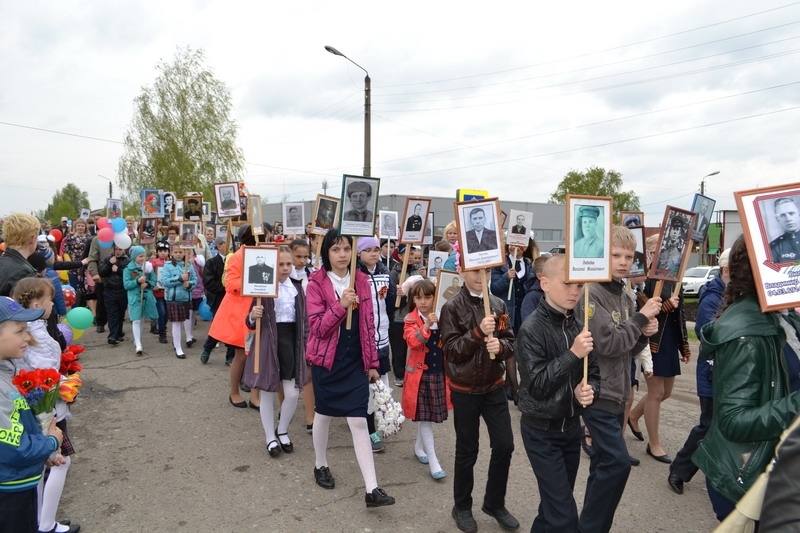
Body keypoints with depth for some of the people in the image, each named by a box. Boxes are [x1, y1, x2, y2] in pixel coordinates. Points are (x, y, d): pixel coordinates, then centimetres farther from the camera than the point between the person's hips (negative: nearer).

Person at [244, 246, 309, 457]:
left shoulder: (297, 287, 5)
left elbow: (303, 319, 12)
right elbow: (251, 323, -7)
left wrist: (307, 343, 7)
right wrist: (253, 316, -29)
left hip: (291, 340, 4)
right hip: (268, 342, -4)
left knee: (293, 393, 5)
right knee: (267, 392, 8)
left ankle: (282, 431, 31)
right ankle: (270, 437, 27)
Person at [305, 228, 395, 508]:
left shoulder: (362, 280, 2)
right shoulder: (316, 283, -9)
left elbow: (368, 324, 5)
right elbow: (317, 327, -15)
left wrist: (373, 362, 6)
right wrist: (340, 305, -28)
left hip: (356, 361, 2)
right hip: (326, 359, -2)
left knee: (359, 421, -1)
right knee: (324, 414, 17)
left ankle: (372, 489, 2)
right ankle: (320, 465, 42)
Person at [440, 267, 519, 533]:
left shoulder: (498, 305, 0)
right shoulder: (452, 307, -12)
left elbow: (511, 343, 2)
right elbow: (451, 350, -15)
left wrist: (500, 346, -19)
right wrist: (478, 332, -27)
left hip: (494, 387, 4)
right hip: (464, 390, -3)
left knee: (504, 446, 7)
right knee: (467, 451, 9)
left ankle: (494, 503, 30)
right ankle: (462, 507, 31)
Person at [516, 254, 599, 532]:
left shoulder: (579, 325, -2)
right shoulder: (531, 329, -19)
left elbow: (594, 372, 7)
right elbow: (536, 385, -24)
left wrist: (589, 390, -14)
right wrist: (573, 354, -28)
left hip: (572, 427, 6)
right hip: (542, 431, -6)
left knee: (555, 503, 22)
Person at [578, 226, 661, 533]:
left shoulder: (624, 296, 11)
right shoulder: (591, 294, -15)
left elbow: (628, 350, 16)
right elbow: (608, 344, -22)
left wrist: (645, 333, -4)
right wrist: (641, 317, -14)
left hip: (617, 393, 9)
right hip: (598, 393, -9)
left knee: (605, 463, 15)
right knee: (617, 462, -12)